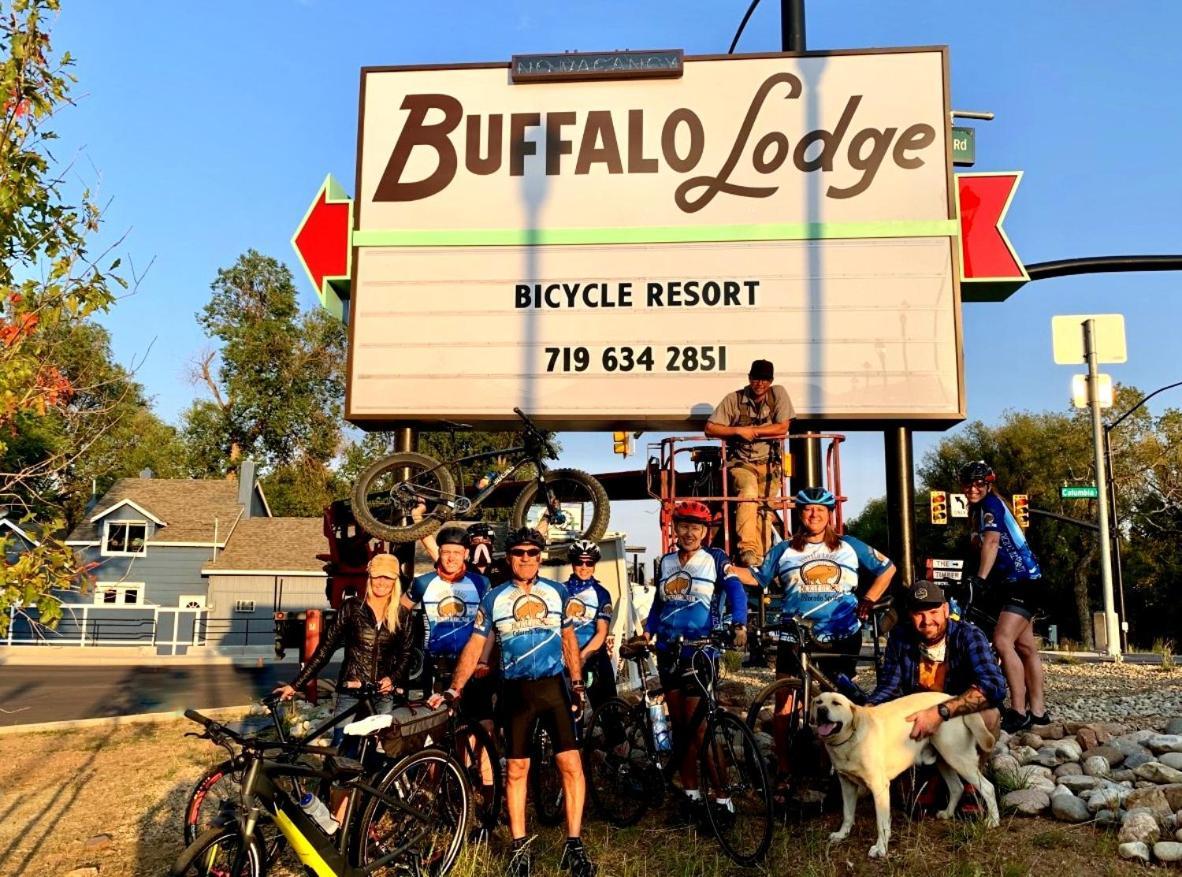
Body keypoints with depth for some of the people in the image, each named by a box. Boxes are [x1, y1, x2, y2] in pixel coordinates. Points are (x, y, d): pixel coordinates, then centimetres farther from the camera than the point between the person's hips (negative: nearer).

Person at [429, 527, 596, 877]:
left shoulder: (558, 592, 4)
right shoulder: (494, 598, 2)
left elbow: (568, 638, 11)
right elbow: (474, 646, 1)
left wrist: (577, 683, 3)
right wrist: (453, 690, -6)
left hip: (554, 686, 0)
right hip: (515, 691, 0)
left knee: (571, 764, -6)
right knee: (516, 769, 6)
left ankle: (574, 845, 5)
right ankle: (520, 847, 18)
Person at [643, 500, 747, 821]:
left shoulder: (716, 559, -1)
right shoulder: (666, 562, 12)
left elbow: (736, 592, -12)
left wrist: (739, 625, -29)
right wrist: (647, 633, 6)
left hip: (701, 652, -5)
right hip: (669, 652, 6)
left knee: (698, 728, -11)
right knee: (679, 726, 10)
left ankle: (721, 798, -2)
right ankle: (691, 793, 20)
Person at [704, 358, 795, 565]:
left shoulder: (779, 394, 4)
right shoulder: (734, 399, 0)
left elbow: (783, 428, -5)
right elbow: (710, 428, -4)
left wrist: (750, 430, -9)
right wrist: (739, 431, -15)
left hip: (769, 463, 2)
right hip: (741, 462, -2)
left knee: (764, 509, -7)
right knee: (748, 492, -29)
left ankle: (760, 557, -4)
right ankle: (747, 549, -37)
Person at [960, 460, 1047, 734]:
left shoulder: (991, 504, -14)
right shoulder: (976, 510, 14)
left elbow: (992, 541, -28)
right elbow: (980, 545, 19)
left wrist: (979, 579, -38)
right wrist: (983, 582, 14)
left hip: (1023, 581, -10)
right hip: (1009, 583, 10)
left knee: (1002, 641, -20)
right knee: (1026, 647, 12)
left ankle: (1018, 713, -17)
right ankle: (1038, 712, 19)